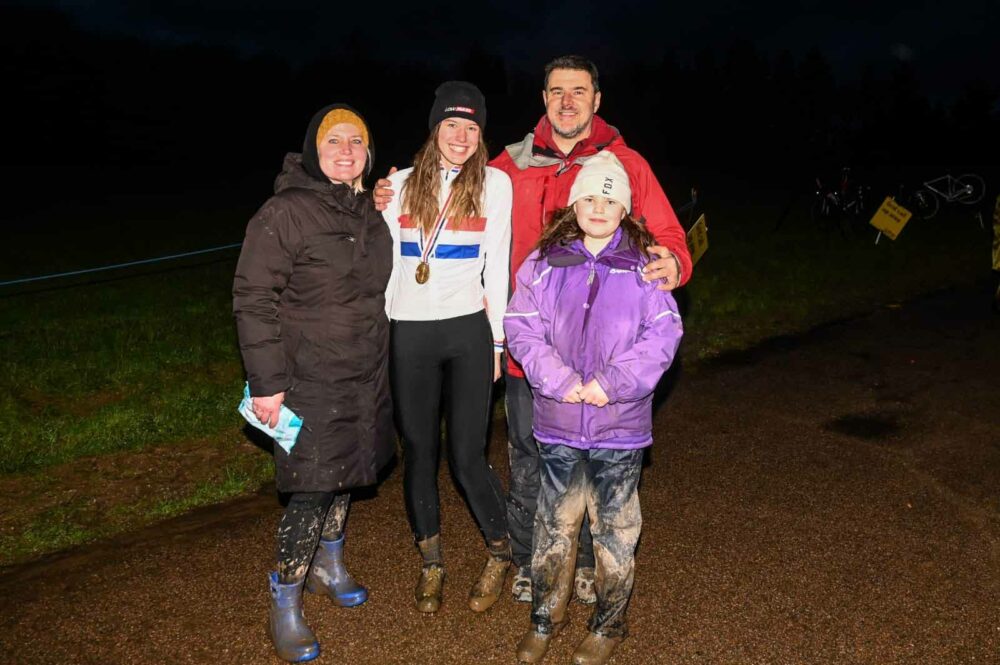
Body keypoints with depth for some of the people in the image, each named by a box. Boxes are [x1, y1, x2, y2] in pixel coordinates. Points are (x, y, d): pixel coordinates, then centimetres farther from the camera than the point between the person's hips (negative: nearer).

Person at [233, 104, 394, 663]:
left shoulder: (370, 211, 8)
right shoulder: (285, 213, -15)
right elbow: (253, 298, -16)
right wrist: (267, 383, -19)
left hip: (365, 376, 7)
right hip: (310, 380, -7)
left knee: (343, 474, 19)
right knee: (312, 487, -3)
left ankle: (330, 564, 41)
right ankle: (286, 603, 15)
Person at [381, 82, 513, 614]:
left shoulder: (494, 183, 2)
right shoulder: (401, 184, 6)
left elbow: (496, 266, 3)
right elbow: (387, 261, 8)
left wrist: (497, 339, 2)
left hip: (467, 331, -2)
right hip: (409, 334, 2)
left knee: (466, 453, -2)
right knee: (418, 449, 10)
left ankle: (501, 552, 23)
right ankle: (431, 562, 28)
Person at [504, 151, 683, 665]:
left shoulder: (644, 267, -1)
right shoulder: (544, 263, 3)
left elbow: (663, 334, -6)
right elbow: (522, 328, -2)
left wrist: (611, 382, -15)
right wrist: (561, 381, -14)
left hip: (619, 423, -1)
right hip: (557, 421, 1)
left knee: (615, 526, 12)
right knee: (554, 524, 14)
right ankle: (544, 618, 32)